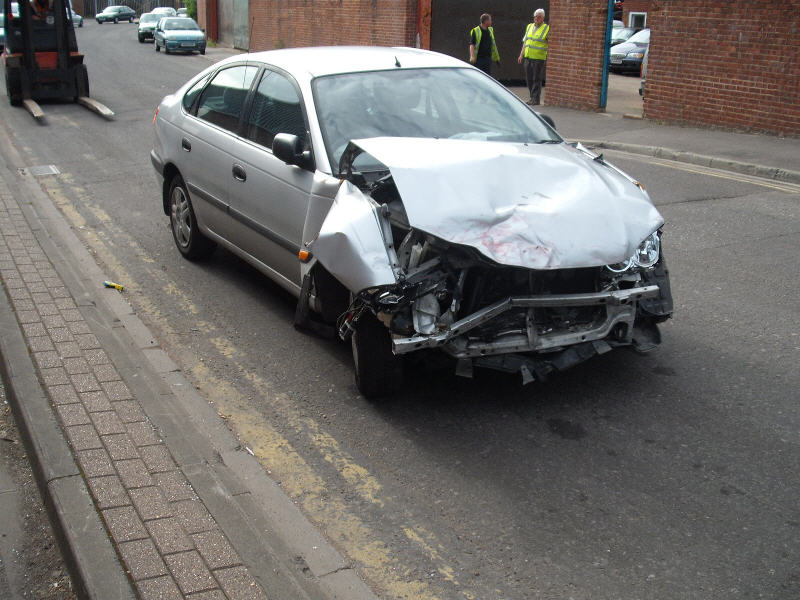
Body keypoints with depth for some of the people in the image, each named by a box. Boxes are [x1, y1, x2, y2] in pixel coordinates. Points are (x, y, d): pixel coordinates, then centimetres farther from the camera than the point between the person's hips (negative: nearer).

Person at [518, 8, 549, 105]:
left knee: (537, 79, -4)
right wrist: (521, 55, 14)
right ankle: (533, 97, 18)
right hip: (528, 57, 6)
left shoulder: (547, 29, -3)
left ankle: (536, 99, 2)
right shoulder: (529, 26, 15)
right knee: (529, 79, 8)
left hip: (539, 58, -6)